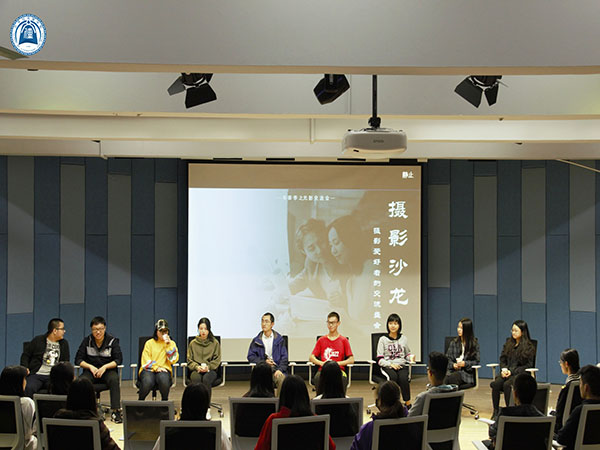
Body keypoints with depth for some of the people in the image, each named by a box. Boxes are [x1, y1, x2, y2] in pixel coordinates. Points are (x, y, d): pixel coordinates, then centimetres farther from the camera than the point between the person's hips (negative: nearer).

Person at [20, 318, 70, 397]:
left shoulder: (64, 344, 20)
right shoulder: (38, 340, 10)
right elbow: (25, 355, 15)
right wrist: (25, 368, -3)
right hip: (36, 375, -2)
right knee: (29, 388, -34)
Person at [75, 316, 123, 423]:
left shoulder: (112, 341, 1)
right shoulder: (87, 341, 5)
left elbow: (118, 360, -4)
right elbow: (78, 359, 3)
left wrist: (105, 367, -19)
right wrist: (91, 367, -15)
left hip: (108, 370, -1)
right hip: (91, 370, 1)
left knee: (114, 379, -37)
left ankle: (116, 411, -34)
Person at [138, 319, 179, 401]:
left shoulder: (171, 343, 15)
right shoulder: (149, 343, 12)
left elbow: (173, 360, 2)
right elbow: (146, 360, 3)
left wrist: (168, 345, -4)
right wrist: (156, 367, -13)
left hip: (164, 370, 1)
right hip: (149, 370, 0)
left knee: (164, 380, -37)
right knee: (147, 382, -35)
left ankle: (165, 401, -13)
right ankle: (140, 402, -9)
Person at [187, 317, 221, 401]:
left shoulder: (215, 343, 11)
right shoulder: (193, 343, 14)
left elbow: (217, 360, 7)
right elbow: (189, 360, 10)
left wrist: (208, 367, -12)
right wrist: (197, 367, -10)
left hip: (210, 370, -1)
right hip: (196, 370, 1)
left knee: (206, 379, -36)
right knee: (196, 378, -36)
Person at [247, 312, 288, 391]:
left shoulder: (279, 339, 12)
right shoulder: (256, 341, 15)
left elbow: (284, 357, 8)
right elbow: (250, 356, 11)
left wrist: (280, 369, -9)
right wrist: (263, 361, -6)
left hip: (276, 369, 0)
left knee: (282, 378, -33)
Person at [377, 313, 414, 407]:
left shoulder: (403, 338, 16)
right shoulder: (383, 339, 8)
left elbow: (407, 354, 23)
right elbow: (380, 360, 2)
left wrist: (411, 357, -1)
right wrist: (390, 364, -14)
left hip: (401, 365, 1)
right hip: (387, 367, -1)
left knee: (403, 378, -33)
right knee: (393, 377, -36)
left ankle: (407, 403, -31)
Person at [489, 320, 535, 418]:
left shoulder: (528, 347, -1)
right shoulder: (509, 343, 17)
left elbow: (528, 365, -5)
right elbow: (502, 359, 18)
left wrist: (512, 372, -14)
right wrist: (504, 368, -4)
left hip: (520, 373, -4)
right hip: (507, 372, 4)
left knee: (507, 384, -35)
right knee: (495, 384, -28)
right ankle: (495, 411, -24)